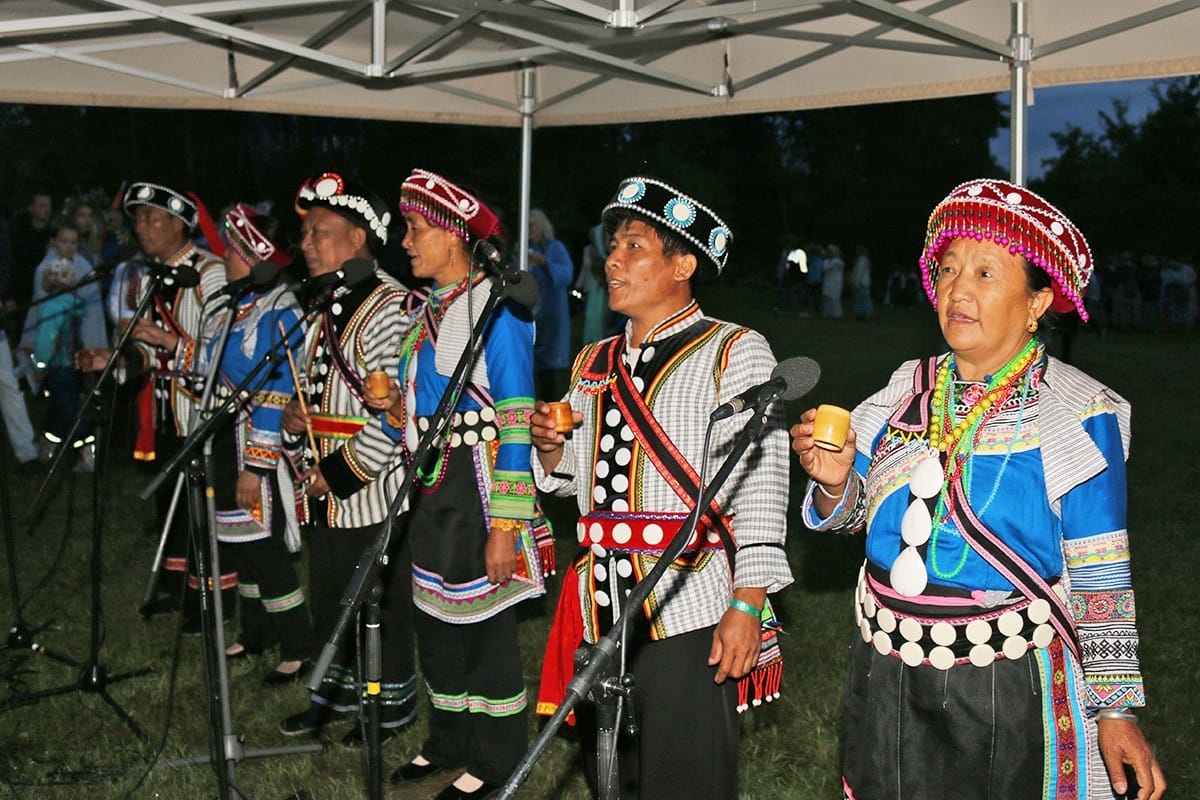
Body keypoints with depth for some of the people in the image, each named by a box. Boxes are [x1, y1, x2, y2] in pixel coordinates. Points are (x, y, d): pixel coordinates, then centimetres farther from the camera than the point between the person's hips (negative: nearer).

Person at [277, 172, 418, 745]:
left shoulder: (390, 308, -17)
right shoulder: (323, 307, 13)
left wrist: (336, 473, -17)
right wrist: (295, 417, 2)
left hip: (373, 492, -9)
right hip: (324, 496, 9)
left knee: (383, 606, 6)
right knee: (327, 600, 20)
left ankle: (394, 703, 24)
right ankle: (339, 689, 38)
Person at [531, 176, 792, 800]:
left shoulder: (734, 352, -3)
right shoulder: (593, 364, 16)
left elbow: (759, 483, -10)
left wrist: (747, 605, -17)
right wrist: (551, 448, 2)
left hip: (689, 618, -6)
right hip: (599, 611, 6)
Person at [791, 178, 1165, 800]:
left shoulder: (1079, 415, -9)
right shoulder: (908, 389, 2)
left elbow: (1099, 578, -5)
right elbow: (850, 514, 11)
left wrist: (1116, 709, -6)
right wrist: (833, 482, -11)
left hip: (1009, 687, -4)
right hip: (886, 676, 4)